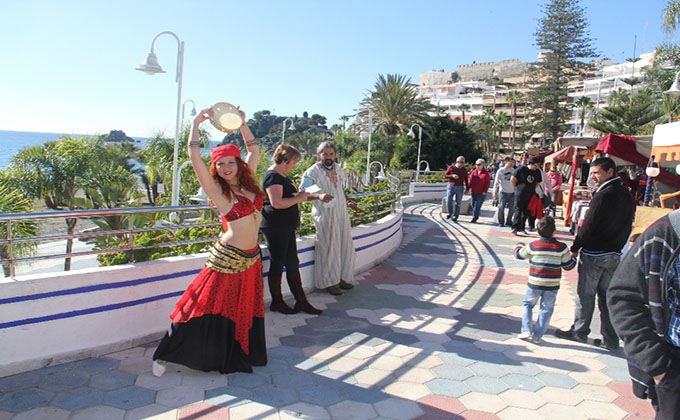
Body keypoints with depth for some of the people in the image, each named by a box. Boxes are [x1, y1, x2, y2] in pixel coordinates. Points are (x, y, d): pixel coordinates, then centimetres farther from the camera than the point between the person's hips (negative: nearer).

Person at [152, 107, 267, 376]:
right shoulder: (216, 190, -8)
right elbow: (194, 156, -16)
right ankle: (164, 355, 14)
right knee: (206, 309, -1)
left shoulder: (247, 182, 8)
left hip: (251, 258, 6)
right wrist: (196, 124, -8)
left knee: (244, 311, 17)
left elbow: (254, 150, 18)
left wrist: (242, 124, 11)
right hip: (227, 259, -6)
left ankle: (235, 356, 35)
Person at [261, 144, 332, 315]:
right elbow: (276, 203, -28)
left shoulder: (282, 176, 17)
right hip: (276, 227, -10)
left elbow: (293, 195, 26)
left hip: (286, 227, 10)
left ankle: (301, 301, 18)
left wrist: (318, 196, 17)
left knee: (292, 264, 12)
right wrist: (299, 199, -17)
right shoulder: (273, 176, -16)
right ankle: (276, 302, 16)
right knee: (278, 264, 2)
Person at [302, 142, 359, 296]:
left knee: (344, 246, 10)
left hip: (341, 213, 7)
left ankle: (341, 278, 24)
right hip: (324, 215, -7)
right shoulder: (313, 171, -10)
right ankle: (330, 282, 11)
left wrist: (348, 202, 19)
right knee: (328, 247, -2)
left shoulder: (337, 168, 12)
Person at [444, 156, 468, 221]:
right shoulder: (451, 167, -2)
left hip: (460, 188, 0)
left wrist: (467, 189, 8)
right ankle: (450, 212, 22)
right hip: (451, 187, 0)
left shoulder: (464, 170, 2)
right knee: (448, 201, -3)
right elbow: (445, 176, 0)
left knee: (458, 203, 1)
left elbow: (466, 180, 9)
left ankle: (455, 216, 11)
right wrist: (452, 176, -18)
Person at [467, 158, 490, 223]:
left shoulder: (486, 173, -4)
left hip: (481, 193, -5)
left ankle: (474, 218, 0)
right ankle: (475, 216, 27)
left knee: (477, 205, -5)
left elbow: (488, 183, -4)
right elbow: (470, 181, 11)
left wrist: (485, 191, -11)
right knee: (473, 205, 8)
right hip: (474, 192, 5)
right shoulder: (473, 172, 8)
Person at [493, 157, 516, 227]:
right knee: (501, 207, -3)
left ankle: (508, 221, 18)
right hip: (503, 192, -4)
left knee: (512, 208, 5)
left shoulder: (513, 170, 9)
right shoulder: (501, 171, -2)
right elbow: (496, 182, 0)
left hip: (512, 192, 4)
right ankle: (501, 222, 9)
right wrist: (495, 191, -5)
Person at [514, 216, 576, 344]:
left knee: (527, 304, 16)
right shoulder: (561, 248, -8)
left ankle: (527, 330, 5)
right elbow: (568, 265, 1)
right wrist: (573, 258, 24)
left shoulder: (533, 246, -7)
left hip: (534, 284, 0)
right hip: (552, 285, 0)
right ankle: (537, 336, 11)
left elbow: (519, 254, 7)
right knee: (546, 309, 11)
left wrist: (519, 246, 29)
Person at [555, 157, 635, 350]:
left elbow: (589, 226, -18)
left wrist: (575, 248, -8)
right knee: (607, 296, 13)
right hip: (615, 254, 8)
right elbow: (627, 227, 12)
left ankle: (579, 332, 18)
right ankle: (611, 340, 17)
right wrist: (617, 245, 20)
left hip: (594, 253, -7)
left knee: (586, 294, 6)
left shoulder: (604, 195, -18)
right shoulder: (627, 195, 7)